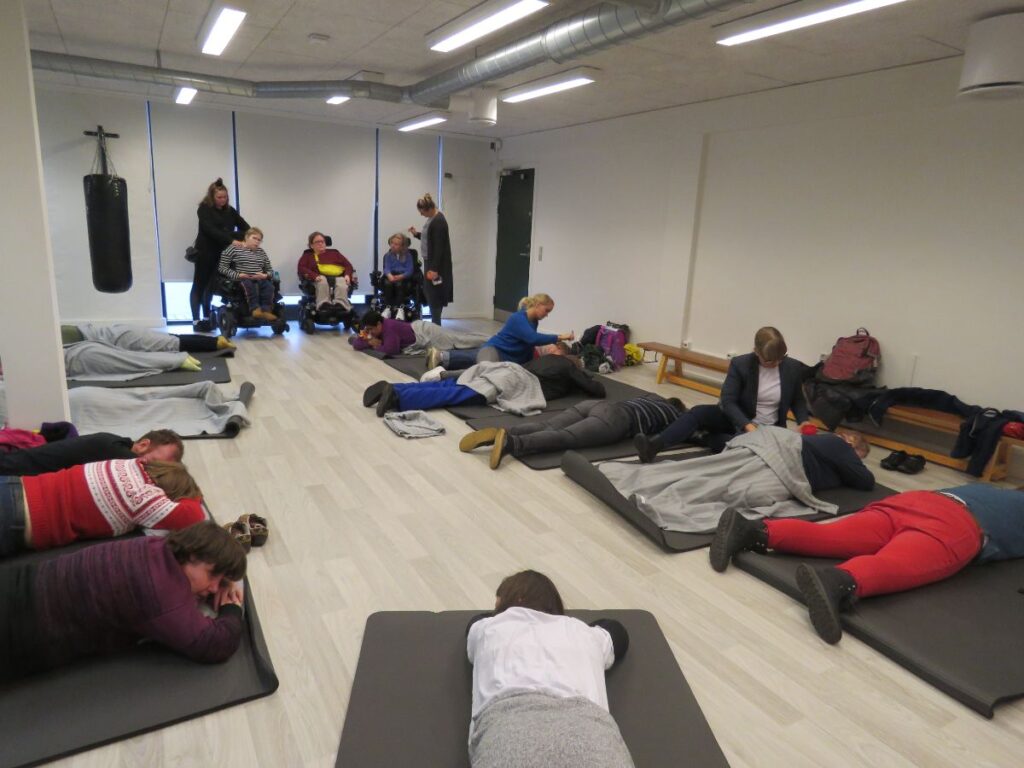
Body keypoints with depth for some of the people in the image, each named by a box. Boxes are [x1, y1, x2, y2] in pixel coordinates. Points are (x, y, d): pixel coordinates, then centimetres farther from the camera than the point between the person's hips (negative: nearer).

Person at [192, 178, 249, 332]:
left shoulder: (229, 210, 10)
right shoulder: (204, 209, -5)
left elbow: (245, 227, 5)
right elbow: (210, 230, -19)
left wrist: (240, 238, -16)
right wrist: (231, 240, -29)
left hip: (222, 252, 4)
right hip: (206, 252, -4)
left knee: (211, 285, 9)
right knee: (199, 285, 0)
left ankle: (206, 318, 16)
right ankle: (196, 320, 0)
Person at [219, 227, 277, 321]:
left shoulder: (261, 252, 25)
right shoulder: (233, 248, 9)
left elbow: (270, 270, 21)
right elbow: (223, 268, 2)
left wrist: (265, 275, -4)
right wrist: (237, 275, -14)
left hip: (259, 280, 4)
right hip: (240, 280, -3)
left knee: (268, 285, -31)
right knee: (248, 284, -39)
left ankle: (266, 310, -46)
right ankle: (255, 309, -53)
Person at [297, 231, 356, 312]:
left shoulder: (334, 252, 32)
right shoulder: (307, 255, 27)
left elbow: (348, 265, 20)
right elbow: (301, 268, 8)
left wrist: (347, 275, -5)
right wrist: (315, 276, -14)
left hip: (338, 277, 1)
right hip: (320, 278, -1)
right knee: (322, 281, -38)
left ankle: (341, 305, -64)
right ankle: (323, 304, -61)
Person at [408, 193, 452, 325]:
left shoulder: (438, 221, -18)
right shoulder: (432, 219, 12)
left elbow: (439, 247, -22)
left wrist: (434, 269, -25)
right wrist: (417, 234, 9)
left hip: (436, 265, -10)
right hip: (430, 262, 10)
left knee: (434, 296, -7)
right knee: (430, 294, 12)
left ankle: (436, 324, -2)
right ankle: (435, 323, 18)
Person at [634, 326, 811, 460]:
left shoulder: (794, 368, -8)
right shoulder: (740, 364, -13)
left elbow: (798, 401, 5)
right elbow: (728, 401, -18)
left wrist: (803, 421, -17)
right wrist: (747, 425, -34)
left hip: (768, 428, -1)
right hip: (738, 419, 1)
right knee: (699, 412, -27)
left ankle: (706, 437, -16)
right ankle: (655, 443, -40)